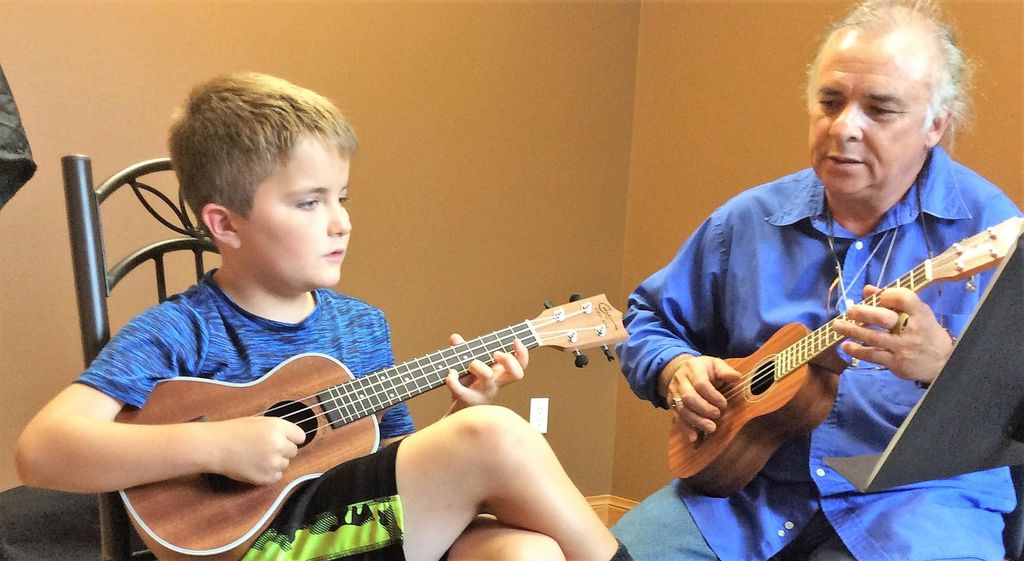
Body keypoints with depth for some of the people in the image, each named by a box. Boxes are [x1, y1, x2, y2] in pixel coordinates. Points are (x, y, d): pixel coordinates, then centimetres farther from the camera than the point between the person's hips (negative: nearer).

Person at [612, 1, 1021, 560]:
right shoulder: (747, 221, 8)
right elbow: (649, 320, 17)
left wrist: (944, 362, -29)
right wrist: (676, 369, -4)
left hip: (915, 500, -2)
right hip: (742, 487, 3)